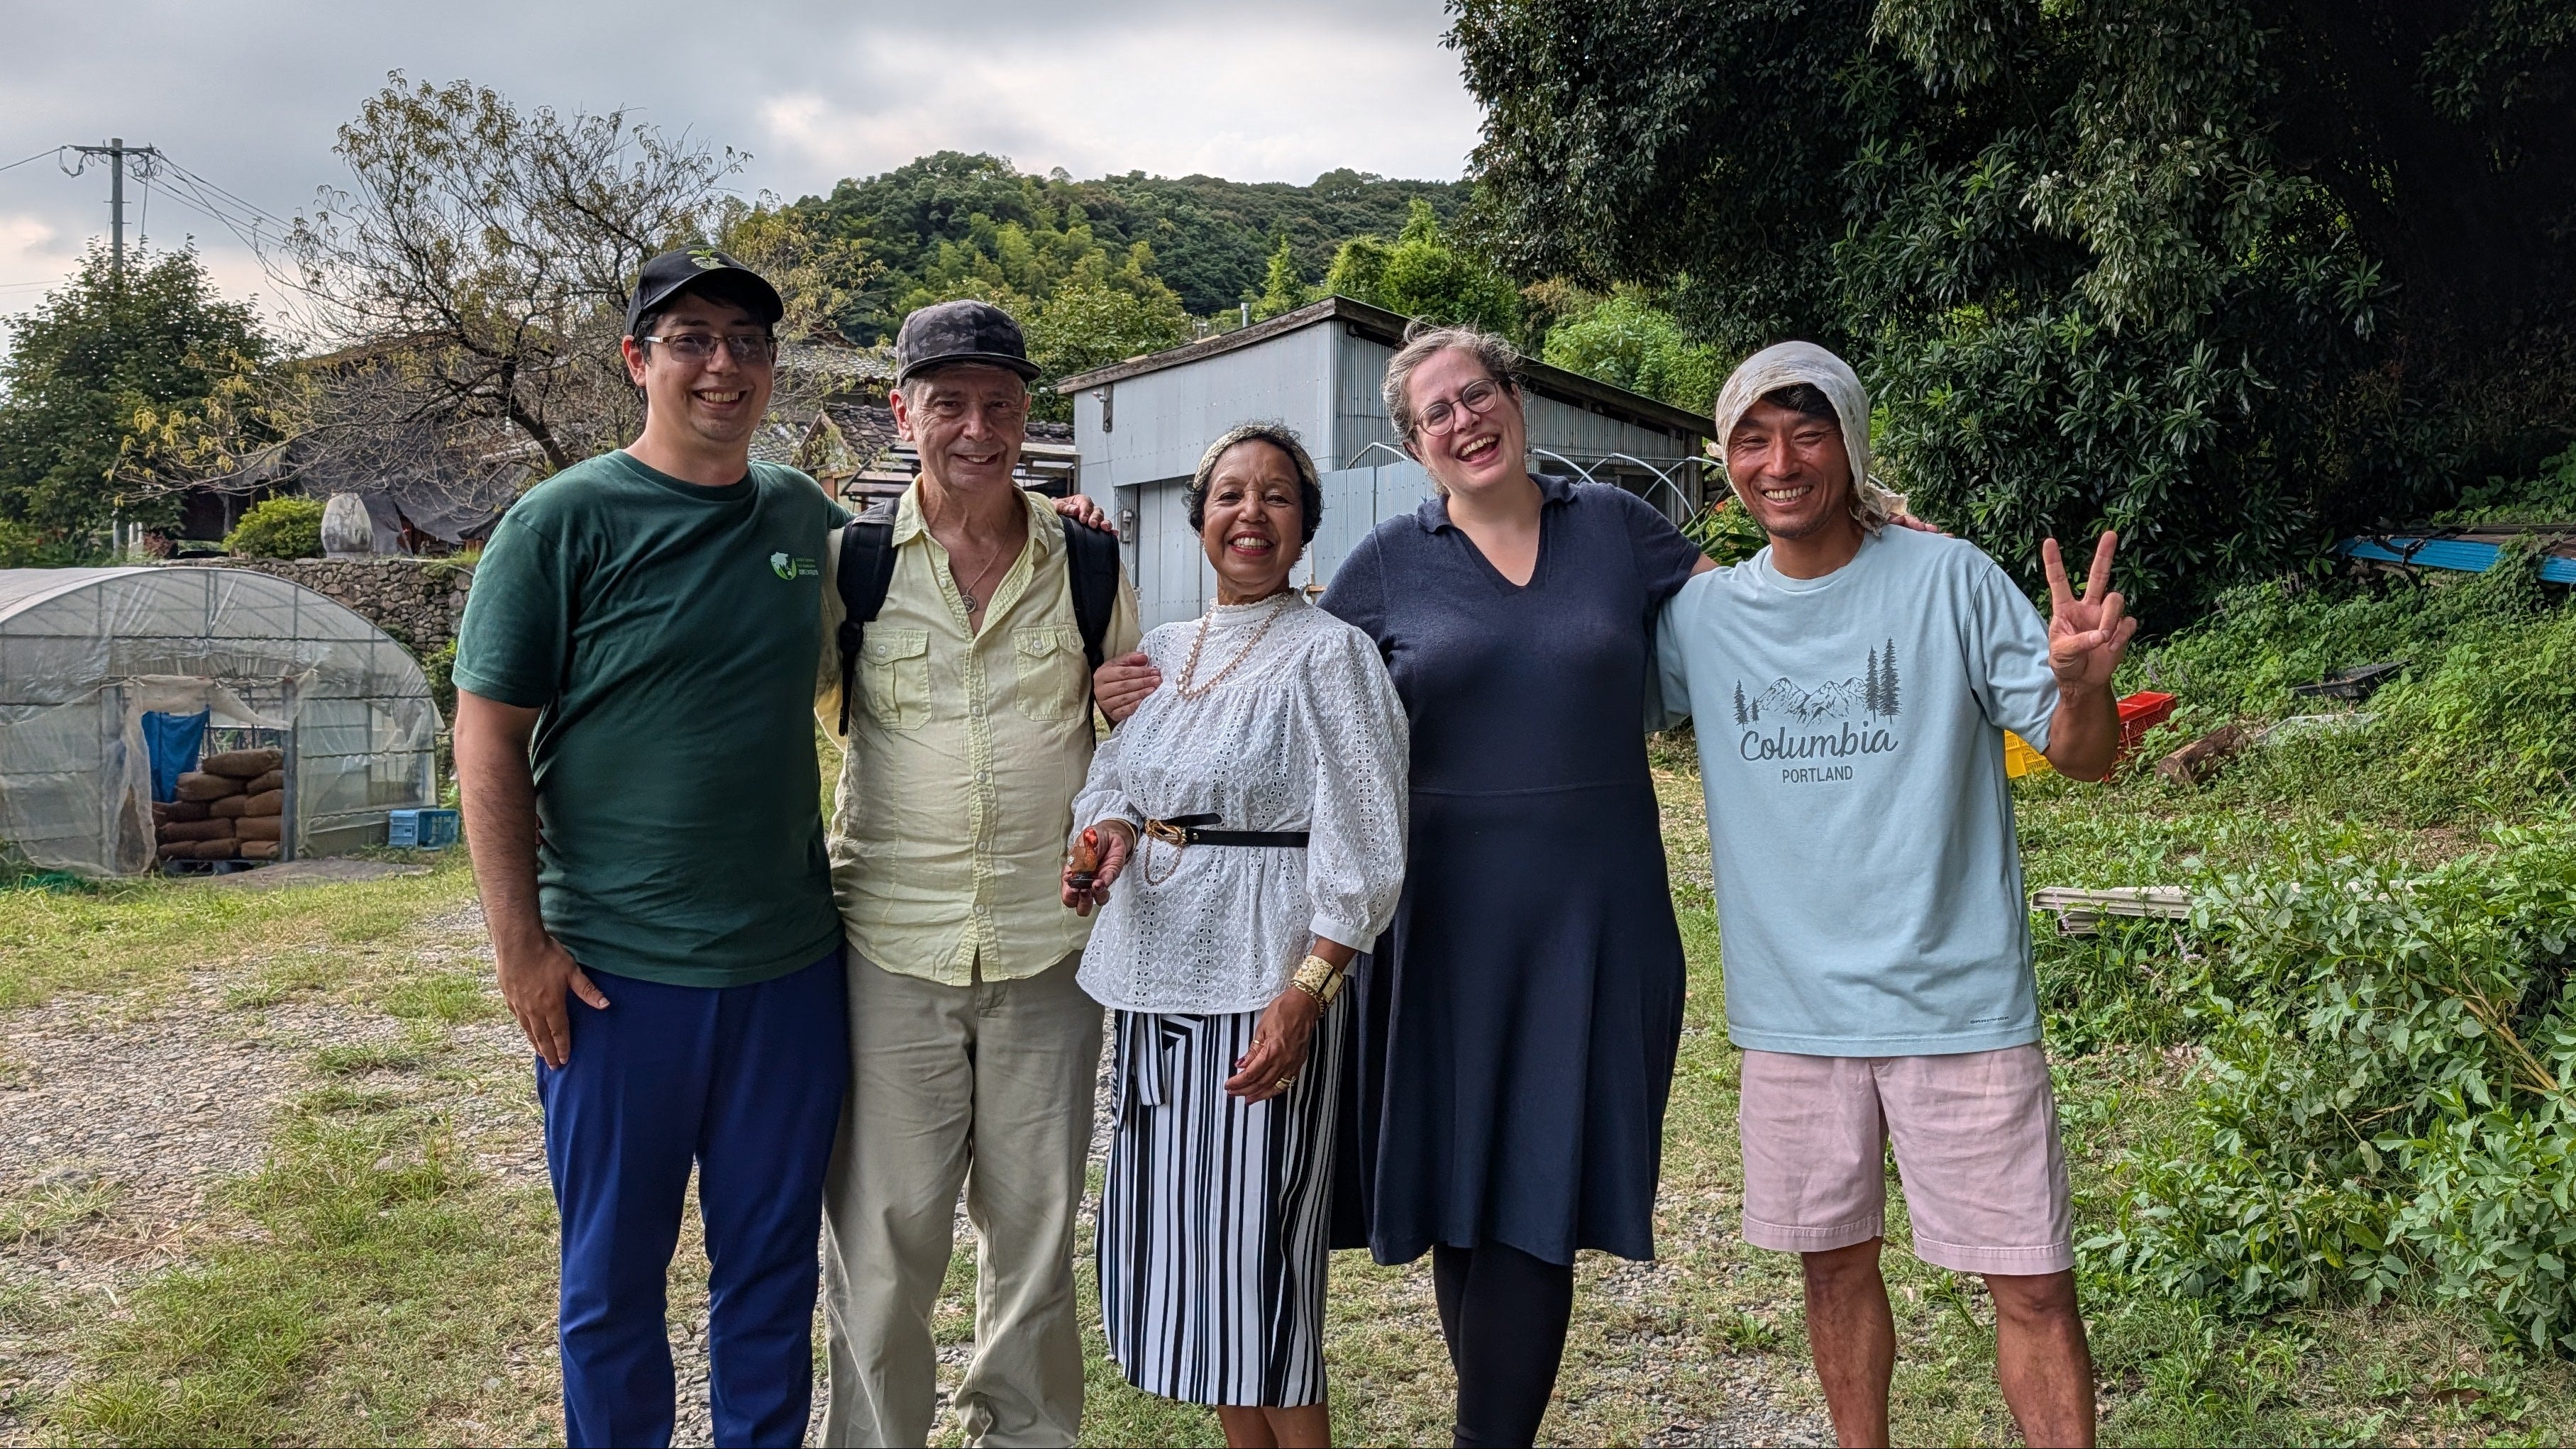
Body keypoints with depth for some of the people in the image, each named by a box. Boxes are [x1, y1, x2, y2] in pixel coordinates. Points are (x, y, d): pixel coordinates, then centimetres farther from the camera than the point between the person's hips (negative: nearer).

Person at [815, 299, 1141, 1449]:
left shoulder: (1088, 566, 3)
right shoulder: (848, 561, -1)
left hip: (1048, 950, 1)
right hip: (891, 947, -1)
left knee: (1036, 1223, 13)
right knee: (883, 1231, 6)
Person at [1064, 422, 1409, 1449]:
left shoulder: (1329, 652, -7)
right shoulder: (1163, 650, 12)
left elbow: (1359, 847, -11)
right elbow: (1116, 779, 18)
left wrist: (1306, 994, -18)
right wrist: (1108, 834, -7)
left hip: (1268, 983, -6)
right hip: (1156, 978, 7)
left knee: (1252, 1248, -4)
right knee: (1182, 1242, 12)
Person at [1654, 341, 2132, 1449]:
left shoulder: (1949, 579, -7)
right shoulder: (1702, 615, 2)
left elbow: (2082, 757, -5)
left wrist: (2082, 683, -28)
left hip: (1957, 1003, -3)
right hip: (1793, 1011, 3)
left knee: (2032, 1281, 0)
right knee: (1835, 1264, 16)